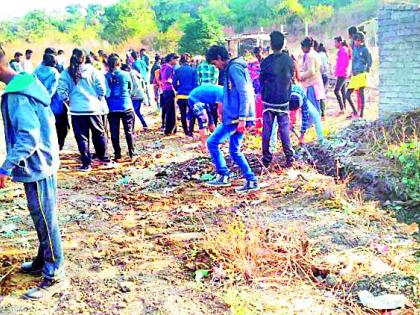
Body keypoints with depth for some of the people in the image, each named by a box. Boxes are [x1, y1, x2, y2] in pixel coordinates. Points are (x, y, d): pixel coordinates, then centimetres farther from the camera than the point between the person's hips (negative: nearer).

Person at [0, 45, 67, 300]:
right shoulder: (26, 83, 9)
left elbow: (28, 136, -27)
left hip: (36, 165, -10)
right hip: (42, 162, 10)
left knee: (45, 221, -2)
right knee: (42, 218, 20)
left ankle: (55, 277, 8)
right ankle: (44, 261, 35)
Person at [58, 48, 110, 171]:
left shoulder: (66, 73, -1)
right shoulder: (91, 70, -3)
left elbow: (61, 91, -8)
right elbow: (101, 87, -6)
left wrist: (68, 101, 9)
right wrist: (99, 99, 10)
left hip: (77, 109, 0)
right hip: (93, 108, 0)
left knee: (82, 136, 6)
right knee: (99, 134, 15)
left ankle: (86, 163, 7)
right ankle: (103, 158, 24)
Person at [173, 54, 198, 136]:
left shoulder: (177, 70, 0)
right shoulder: (193, 70, -4)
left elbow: (174, 83, 1)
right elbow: (195, 83, -4)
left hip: (181, 96, 1)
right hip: (190, 95, -1)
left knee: (183, 114, 12)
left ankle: (186, 131, 15)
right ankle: (190, 131, -1)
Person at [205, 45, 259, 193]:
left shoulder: (234, 68, -13)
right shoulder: (233, 67, 17)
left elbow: (244, 93, -20)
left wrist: (242, 119, -22)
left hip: (236, 118, -10)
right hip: (237, 117, 10)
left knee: (212, 142, -2)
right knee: (235, 151, 12)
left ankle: (224, 176, 3)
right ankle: (251, 181, 12)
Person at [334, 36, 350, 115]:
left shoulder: (344, 50, -13)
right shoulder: (340, 51, 16)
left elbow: (346, 63, -21)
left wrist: (339, 71, -19)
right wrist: (337, 72, 14)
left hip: (342, 74, -10)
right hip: (340, 75, 10)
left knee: (336, 90, -15)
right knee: (342, 91, 11)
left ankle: (342, 108, -15)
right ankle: (344, 108, 15)